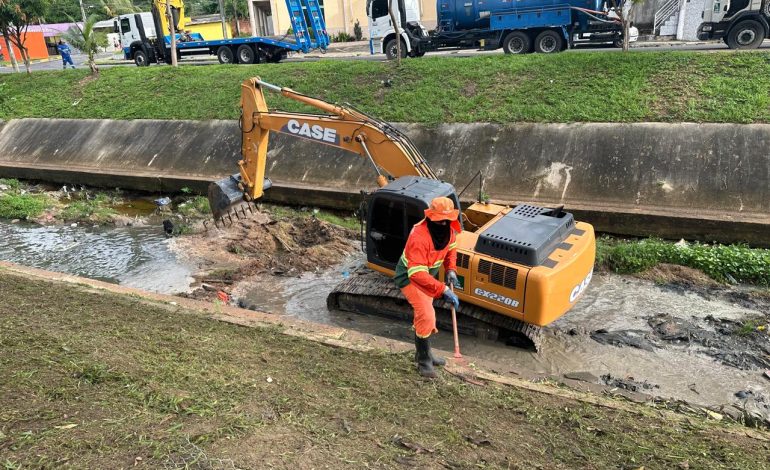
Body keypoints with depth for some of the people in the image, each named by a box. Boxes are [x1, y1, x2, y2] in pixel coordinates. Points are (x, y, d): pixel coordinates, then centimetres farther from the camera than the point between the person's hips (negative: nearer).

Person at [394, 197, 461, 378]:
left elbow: (451, 247, 10)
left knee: (424, 315, 20)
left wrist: (450, 269, -6)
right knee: (426, 316, -16)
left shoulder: (448, 229, -14)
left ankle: (422, 353, 39)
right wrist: (443, 290, -48)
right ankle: (424, 361, 3)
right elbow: (417, 274, -44)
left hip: (428, 273, 8)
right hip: (409, 277, -8)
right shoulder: (419, 237, -39)